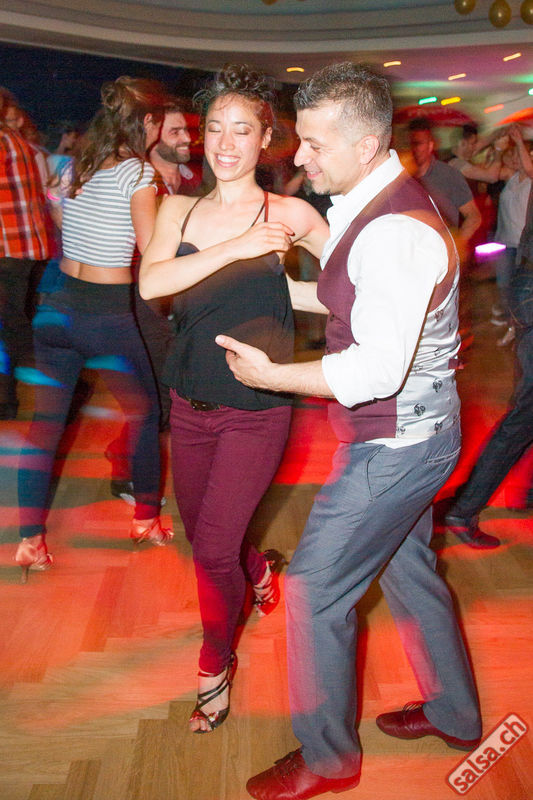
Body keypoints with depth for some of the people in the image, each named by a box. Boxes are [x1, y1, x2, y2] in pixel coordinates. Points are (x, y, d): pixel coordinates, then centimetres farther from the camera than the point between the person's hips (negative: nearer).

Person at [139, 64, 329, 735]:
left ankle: (216, 666, 23)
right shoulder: (179, 209, 3)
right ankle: (258, 572, 54)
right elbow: (151, 282, -15)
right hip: (192, 403, 5)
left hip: (256, 409, -5)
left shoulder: (287, 214, -8)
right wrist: (238, 248, -21)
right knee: (200, 530, 19)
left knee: (212, 547, -5)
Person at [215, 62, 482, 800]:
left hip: (395, 441, -10)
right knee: (407, 567, 23)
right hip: (405, 432, 10)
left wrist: (271, 375, -22)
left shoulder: (395, 232, -27)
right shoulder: (368, 203, 5)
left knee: (315, 587, 0)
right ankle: (455, 715, 44)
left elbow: (379, 370, -30)